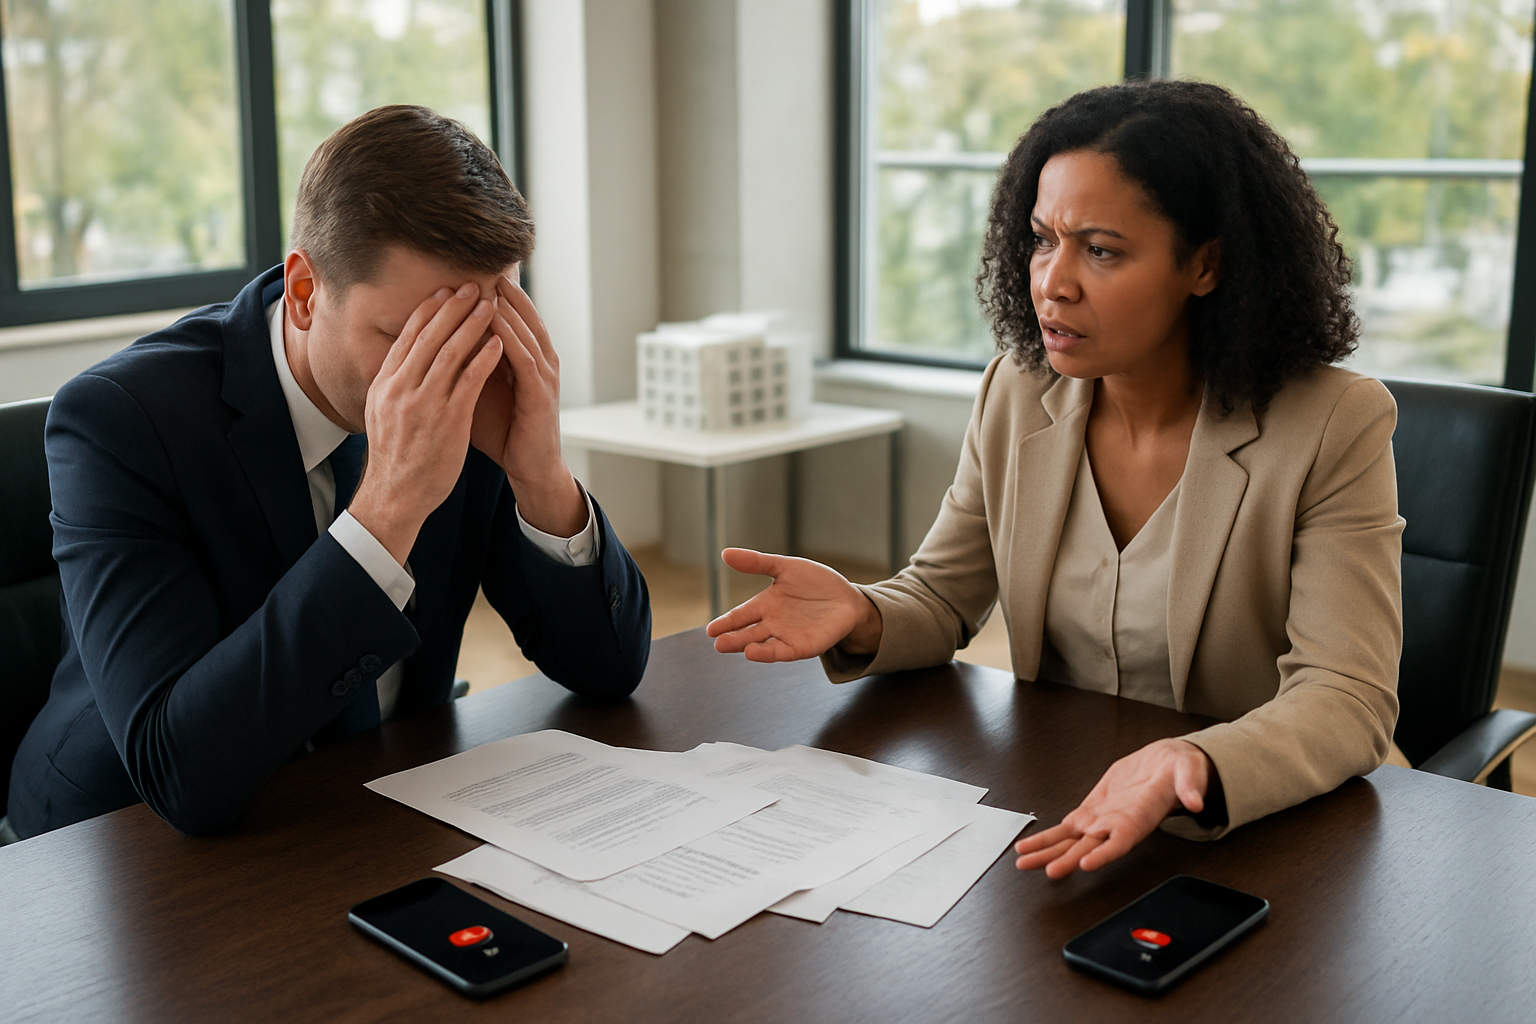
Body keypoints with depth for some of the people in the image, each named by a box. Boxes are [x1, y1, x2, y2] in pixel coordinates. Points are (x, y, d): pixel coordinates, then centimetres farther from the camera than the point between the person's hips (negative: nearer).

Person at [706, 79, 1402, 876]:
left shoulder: (1334, 429, -12)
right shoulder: (1017, 395, 2)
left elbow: (1348, 702, -17)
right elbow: (942, 601, 10)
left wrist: (1192, 770, -37)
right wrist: (860, 619, -15)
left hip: (1247, 835, -3)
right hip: (1047, 821, 3)